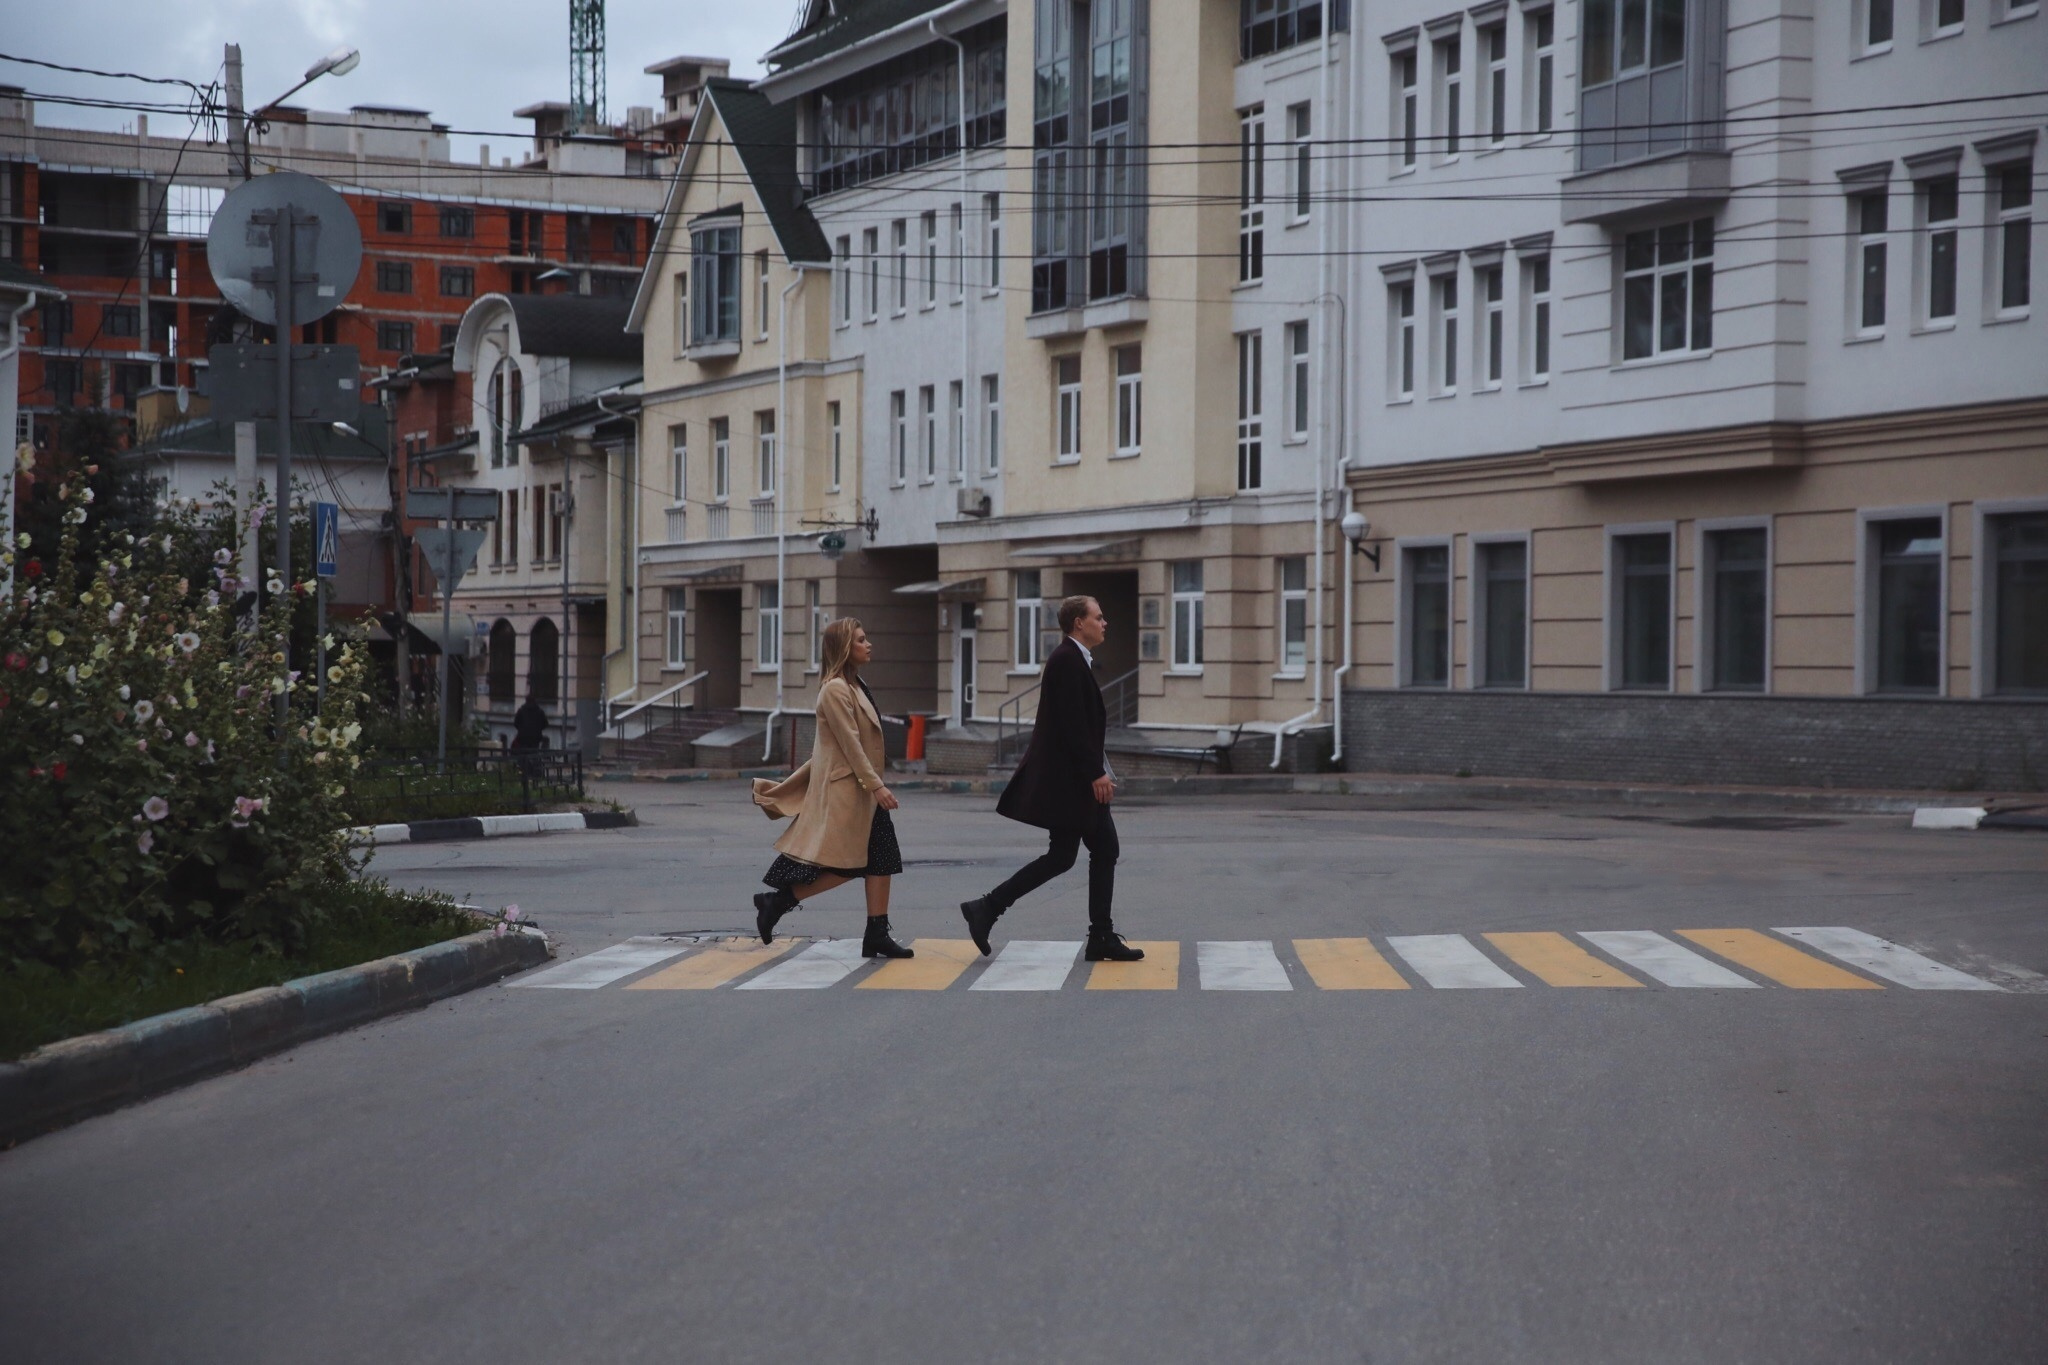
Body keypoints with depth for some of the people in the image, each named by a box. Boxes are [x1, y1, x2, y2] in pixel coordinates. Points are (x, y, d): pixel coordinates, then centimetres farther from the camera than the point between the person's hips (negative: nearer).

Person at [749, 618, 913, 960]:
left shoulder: (855, 685, 15)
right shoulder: (836, 690, -15)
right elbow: (850, 744, -19)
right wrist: (877, 786, -21)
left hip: (862, 790, 10)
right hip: (843, 789, -10)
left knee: (881, 860, 3)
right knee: (843, 866, -8)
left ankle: (877, 936, 5)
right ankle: (775, 902, 3)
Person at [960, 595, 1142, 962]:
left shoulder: (1077, 660, 16)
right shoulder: (1066, 660, -15)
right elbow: (1072, 724, -22)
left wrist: (1099, 773, 17)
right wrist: (1096, 774, -21)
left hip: (1080, 777, 10)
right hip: (1066, 779, -10)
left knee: (1105, 849, 7)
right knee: (1061, 857, -7)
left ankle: (1101, 938, 9)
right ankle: (987, 908, -1)